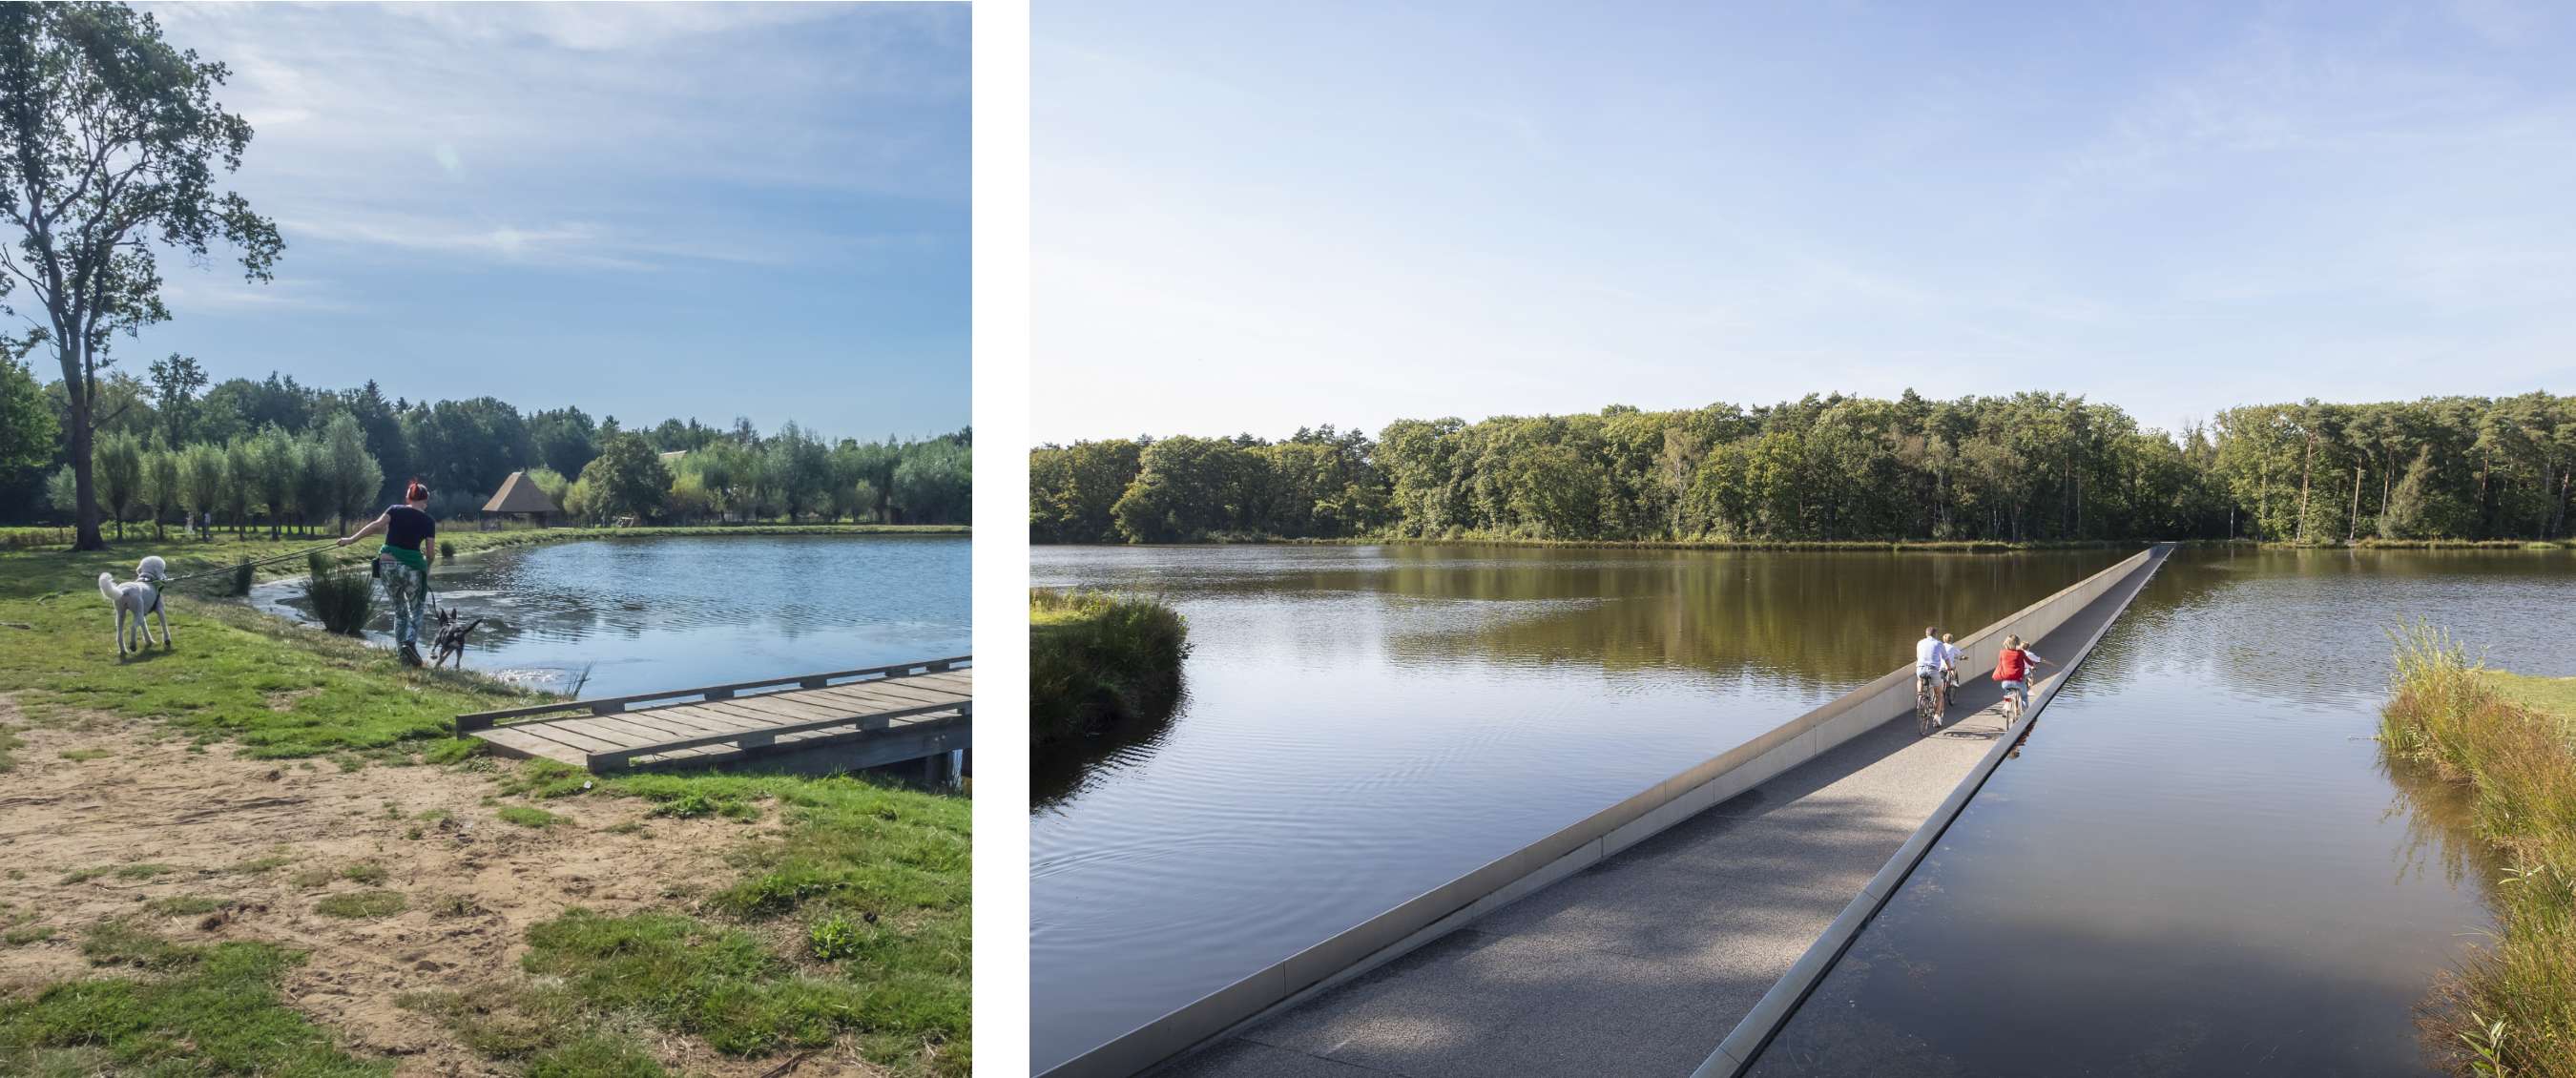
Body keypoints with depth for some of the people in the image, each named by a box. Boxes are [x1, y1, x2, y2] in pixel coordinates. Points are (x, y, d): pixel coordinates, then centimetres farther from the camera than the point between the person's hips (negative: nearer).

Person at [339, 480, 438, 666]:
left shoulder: (395, 510, 6)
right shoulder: (428, 521, 2)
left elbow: (377, 525, -10)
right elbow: (431, 553, 1)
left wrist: (352, 539, -8)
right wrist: (427, 565, 21)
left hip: (387, 565, 3)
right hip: (412, 567, -3)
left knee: (399, 610, 17)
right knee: (416, 611, 11)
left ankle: (401, 651, 14)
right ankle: (410, 643, -14)